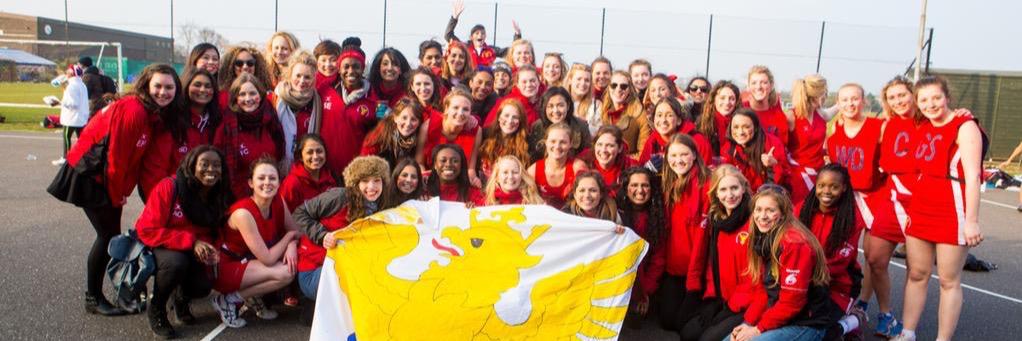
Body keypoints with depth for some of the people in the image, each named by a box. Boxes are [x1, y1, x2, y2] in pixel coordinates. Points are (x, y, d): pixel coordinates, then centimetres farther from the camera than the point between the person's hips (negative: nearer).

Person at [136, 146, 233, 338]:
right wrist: (191, 242, -31)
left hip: (190, 253, 4)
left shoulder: (220, 197, -6)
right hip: (154, 247, -4)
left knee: (203, 286, -22)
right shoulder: (169, 187, -23)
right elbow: (147, 231, -23)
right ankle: (155, 308, -6)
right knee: (176, 262, -36)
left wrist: (209, 249, -18)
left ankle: (181, 300, 17)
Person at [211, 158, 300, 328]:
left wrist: (291, 246, -21)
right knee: (285, 273, -26)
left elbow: (294, 231, 3)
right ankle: (227, 301, -8)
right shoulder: (243, 213, -28)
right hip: (224, 268, -7)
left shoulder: (278, 201, -9)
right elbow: (268, 259, -26)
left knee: (293, 265, -14)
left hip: (250, 262, 7)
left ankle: (253, 297, 7)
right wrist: (289, 237, -11)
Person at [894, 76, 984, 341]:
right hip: (920, 211, 6)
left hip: (952, 214, -6)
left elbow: (972, 177, -15)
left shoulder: (965, 127, -9)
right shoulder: (923, 128, 10)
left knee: (949, 281, 3)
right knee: (916, 274, 11)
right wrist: (910, 209, 10)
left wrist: (971, 220, -19)